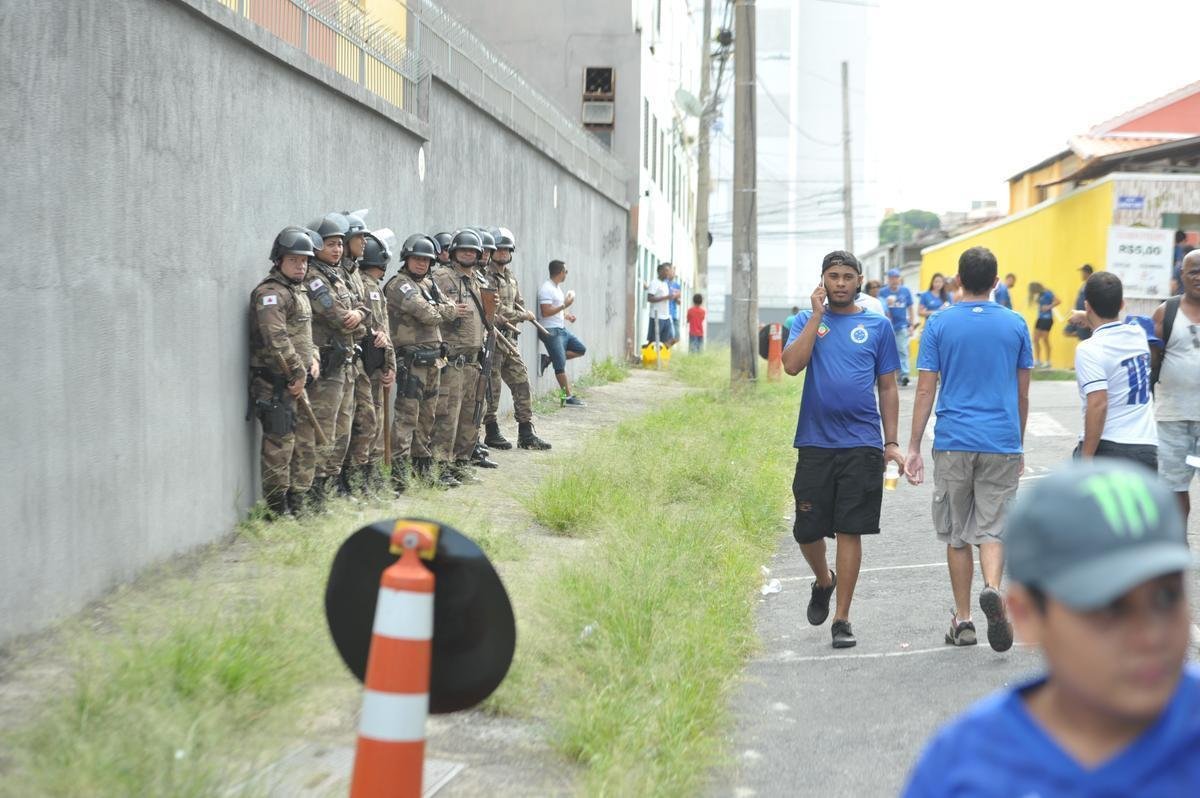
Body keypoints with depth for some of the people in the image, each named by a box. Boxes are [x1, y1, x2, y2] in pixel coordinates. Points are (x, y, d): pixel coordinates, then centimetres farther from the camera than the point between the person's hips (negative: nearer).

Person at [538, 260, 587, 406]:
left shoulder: (557, 287, 15)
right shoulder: (546, 289, -16)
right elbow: (546, 312, -24)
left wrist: (566, 315, 9)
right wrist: (565, 305, -20)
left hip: (562, 329, 10)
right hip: (552, 331, -10)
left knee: (581, 350, 10)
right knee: (561, 366, -7)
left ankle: (549, 359, 8)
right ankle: (568, 397, -4)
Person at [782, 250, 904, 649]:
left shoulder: (877, 326, 7)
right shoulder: (806, 321, 6)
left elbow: (888, 388, 10)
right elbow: (792, 365, -12)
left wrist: (891, 442, 4)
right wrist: (817, 315, -10)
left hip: (862, 446, -1)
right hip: (814, 442, 1)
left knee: (850, 530, -1)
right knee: (807, 531, 5)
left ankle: (841, 619, 6)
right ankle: (824, 581, 36)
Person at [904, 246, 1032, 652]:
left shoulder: (939, 323, -1)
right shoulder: (1016, 325, 4)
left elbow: (925, 390, -3)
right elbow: (1022, 394, 10)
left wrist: (913, 446, 2)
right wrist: (1019, 445, 20)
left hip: (953, 442, -1)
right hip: (1002, 443, 1)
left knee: (957, 534, 10)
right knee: (992, 528, 4)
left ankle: (963, 620, 14)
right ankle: (992, 588, -25)